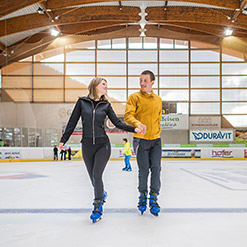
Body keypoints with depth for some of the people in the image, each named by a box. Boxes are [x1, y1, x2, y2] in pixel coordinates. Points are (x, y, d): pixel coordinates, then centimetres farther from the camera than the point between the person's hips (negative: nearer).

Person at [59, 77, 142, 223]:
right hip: (87, 145, 1)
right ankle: (102, 194, 40)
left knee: (97, 176, -11)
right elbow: (73, 122, 6)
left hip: (103, 145, -1)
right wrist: (63, 140, 6)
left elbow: (117, 123, 2)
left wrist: (134, 129, -10)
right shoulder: (82, 102, 3)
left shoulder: (106, 105, 4)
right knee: (93, 178, 8)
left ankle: (98, 207, 6)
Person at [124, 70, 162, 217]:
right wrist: (138, 124, -33)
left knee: (156, 168, -3)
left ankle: (153, 197, 9)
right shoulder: (134, 97, -2)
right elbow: (128, 115, -14)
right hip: (141, 139, -3)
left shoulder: (158, 100, 13)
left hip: (155, 140, 3)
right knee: (143, 169, 2)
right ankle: (143, 196, 22)